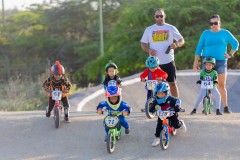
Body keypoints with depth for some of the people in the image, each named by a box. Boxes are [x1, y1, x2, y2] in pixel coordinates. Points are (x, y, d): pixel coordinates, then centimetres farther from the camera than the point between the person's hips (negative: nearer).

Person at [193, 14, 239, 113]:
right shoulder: (205, 33, 7)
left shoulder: (225, 33, 7)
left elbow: (235, 44, 16)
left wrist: (230, 54, 5)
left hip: (221, 62, 0)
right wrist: (196, 61, 0)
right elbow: (199, 47, 6)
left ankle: (225, 107, 3)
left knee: (222, 85, 2)